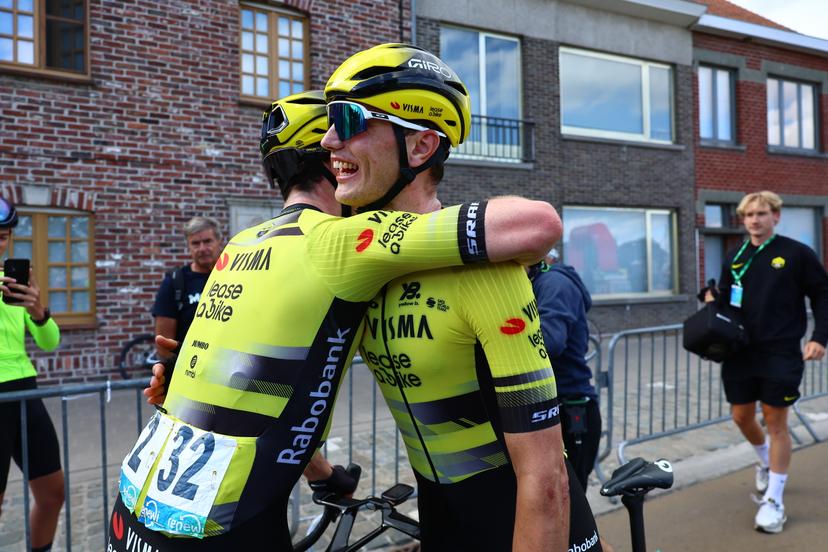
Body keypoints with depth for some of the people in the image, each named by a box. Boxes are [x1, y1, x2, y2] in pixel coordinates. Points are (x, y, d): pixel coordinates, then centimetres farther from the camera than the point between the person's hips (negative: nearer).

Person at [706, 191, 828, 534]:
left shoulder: (796, 254, -4)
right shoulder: (735, 258, 8)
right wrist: (713, 302, -7)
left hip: (780, 354, -4)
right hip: (740, 352, 5)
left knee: (776, 422, 1)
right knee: (742, 416, 12)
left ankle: (774, 501, 12)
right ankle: (765, 462, 44)